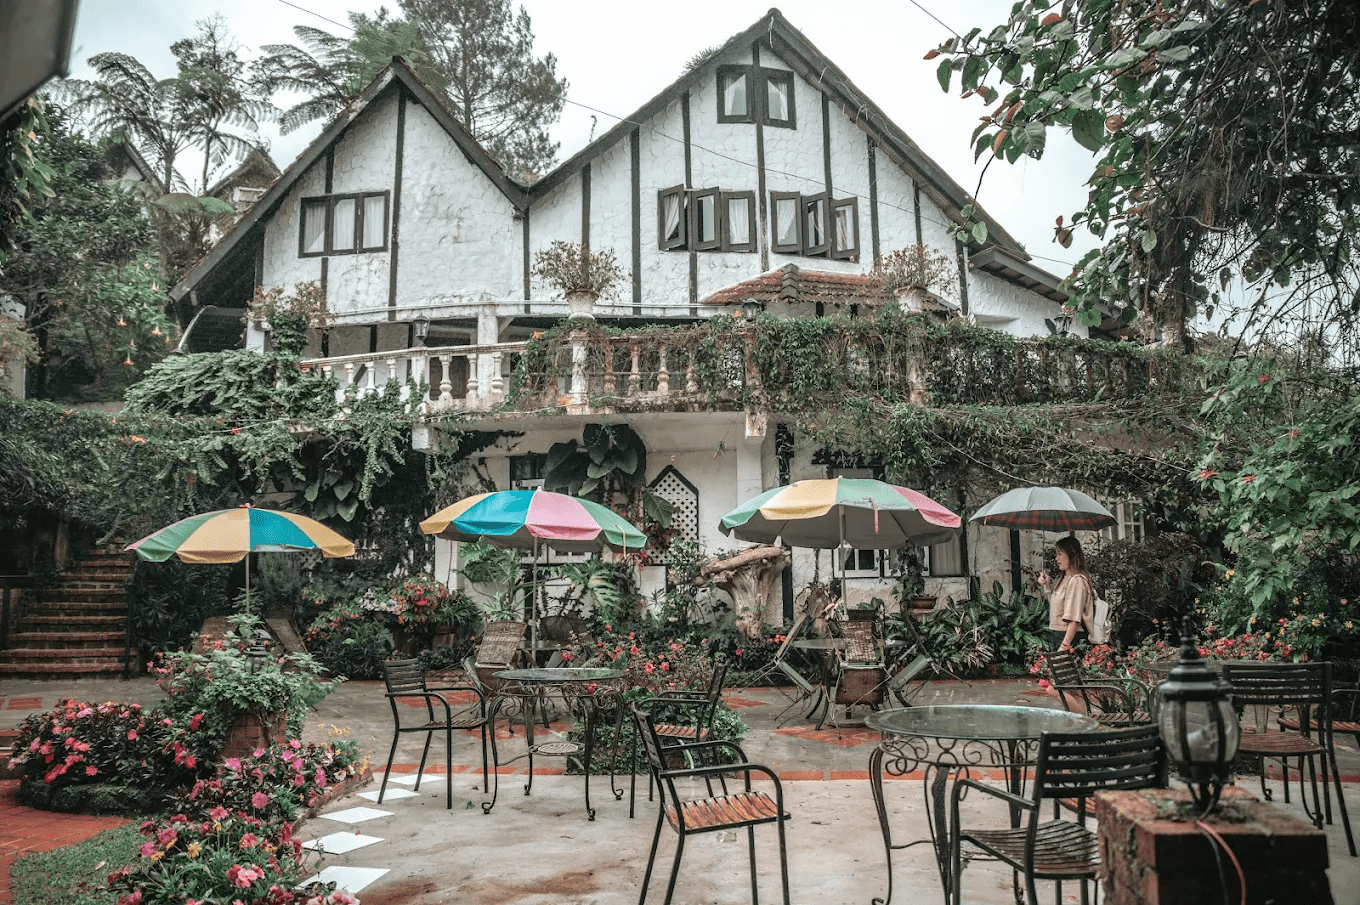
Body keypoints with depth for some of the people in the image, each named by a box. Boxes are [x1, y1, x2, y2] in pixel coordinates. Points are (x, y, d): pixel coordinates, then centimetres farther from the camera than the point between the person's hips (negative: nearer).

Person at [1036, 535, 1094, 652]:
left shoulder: (1077, 581, -13)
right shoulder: (1064, 579, 16)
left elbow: (1074, 620, -20)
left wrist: (1064, 646, -25)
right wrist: (1046, 587, 16)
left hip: (1070, 639, -8)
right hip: (1057, 636, 8)